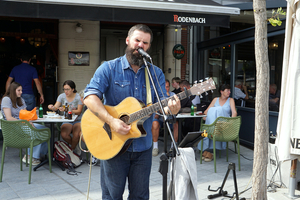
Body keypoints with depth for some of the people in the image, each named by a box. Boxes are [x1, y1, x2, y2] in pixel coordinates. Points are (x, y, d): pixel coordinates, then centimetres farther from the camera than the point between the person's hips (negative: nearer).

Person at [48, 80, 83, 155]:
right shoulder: (62, 96, 6)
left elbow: (79, 111, -12)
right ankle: (75, 146, 5)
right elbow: (55, 107, -2)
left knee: (76, 134, -31)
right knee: (64, 134, -26)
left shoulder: (78, 97, -5)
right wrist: (52, 107, -27)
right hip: (66, 121, 3)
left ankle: (72, 148, 0)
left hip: (77, 120, -3)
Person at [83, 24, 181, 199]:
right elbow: (90, 96, -14)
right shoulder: (109, 68, -4)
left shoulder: (156, 73, 6)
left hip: (143, 146, 3)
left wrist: (170, 108, -25)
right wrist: (111, 121, -26)